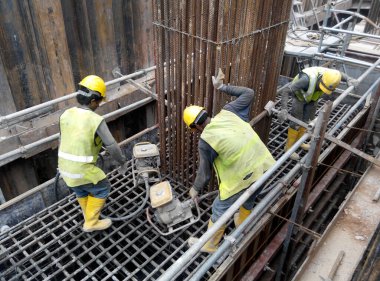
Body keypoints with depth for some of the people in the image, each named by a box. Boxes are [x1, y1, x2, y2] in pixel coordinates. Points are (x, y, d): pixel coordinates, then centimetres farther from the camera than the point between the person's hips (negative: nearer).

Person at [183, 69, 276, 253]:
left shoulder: (205, 141, -11)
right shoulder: (228, 113, 1)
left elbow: (205, 172, -2)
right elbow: (248, 93, 15)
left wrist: (195, 189, 17)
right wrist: (222, 87, 18)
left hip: (241, 179, -7)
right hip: (264, 168, 7)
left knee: (220, 212, 18)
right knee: (247, 203, 33)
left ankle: (209, 246, 41)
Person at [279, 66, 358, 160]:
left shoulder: (329, 75, -28)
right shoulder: (308, 79, -45)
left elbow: (340, 74, -1)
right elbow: (286, 91, -44)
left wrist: (349, 79, -21)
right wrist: (284, 109, -54)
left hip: (313, 97, 6)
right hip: (299, 96, -6)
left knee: (307, 120, 16)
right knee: (296, 122, -3)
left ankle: (298, 141, 36)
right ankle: (289, 147, 12)